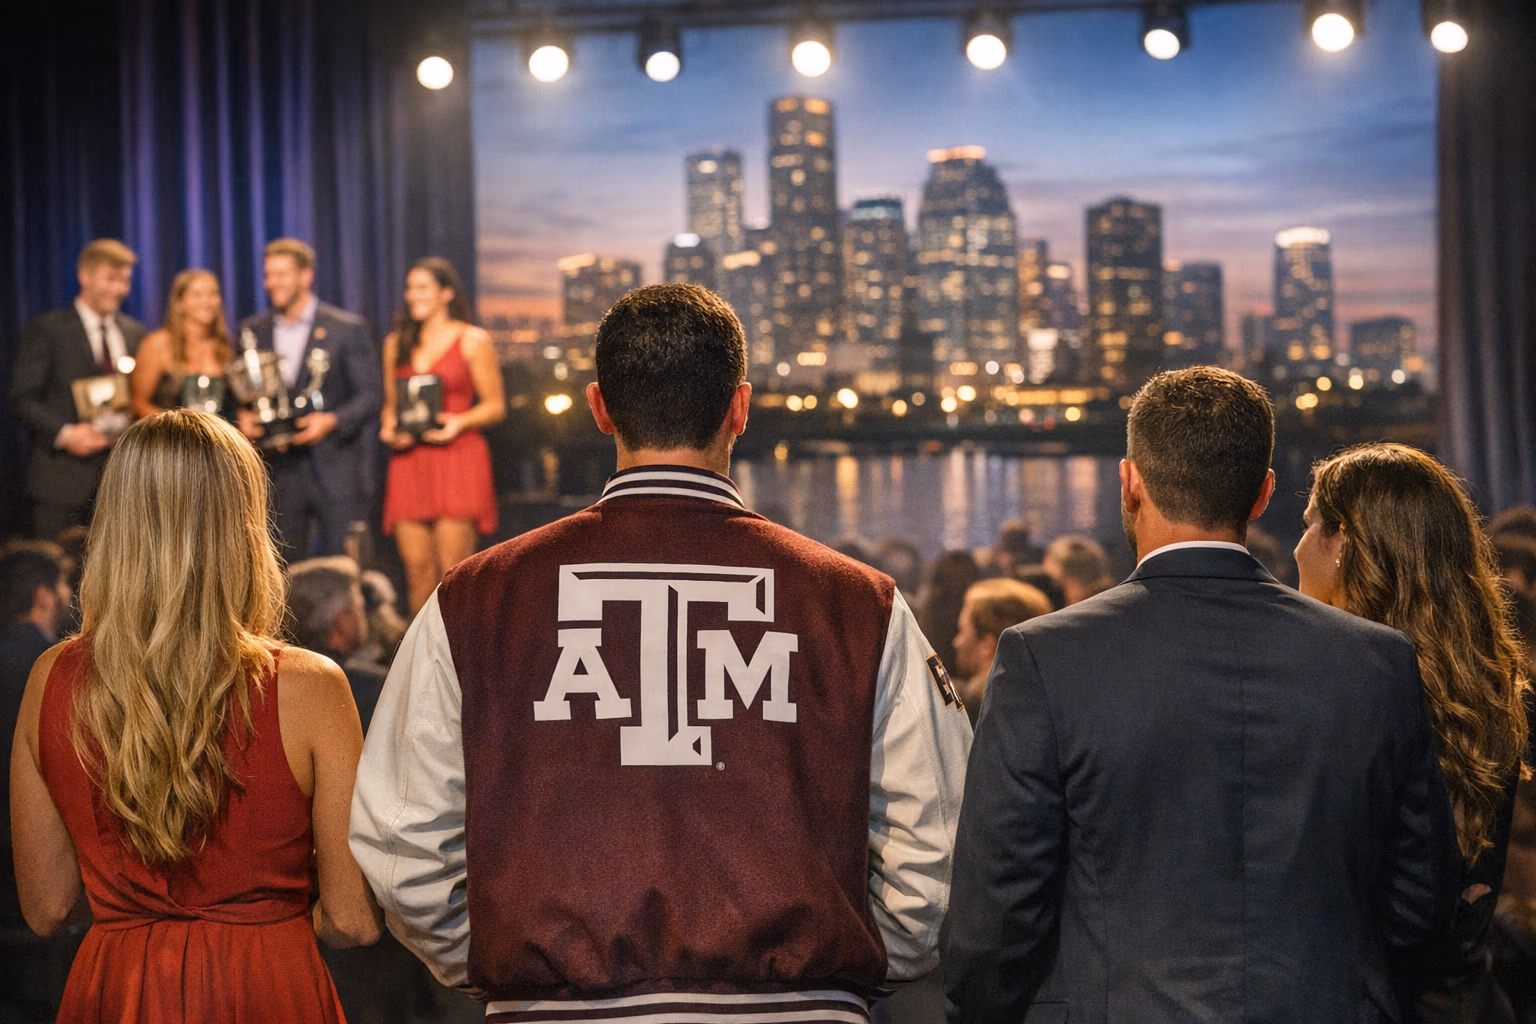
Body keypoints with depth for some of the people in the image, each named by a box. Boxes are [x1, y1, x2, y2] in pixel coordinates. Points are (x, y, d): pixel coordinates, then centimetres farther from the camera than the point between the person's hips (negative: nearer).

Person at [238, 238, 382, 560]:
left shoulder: (347, 329, -1)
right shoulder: (253, 331, 11)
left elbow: (371, 394, -3)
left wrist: (332, 421, -18)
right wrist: (244, 416, -4)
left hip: (333, 468, -4)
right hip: (278, 469, 4)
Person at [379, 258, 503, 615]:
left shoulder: (473, 341, 3)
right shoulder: (396, 343, 16)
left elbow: (495, 406, 2)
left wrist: (459, 422, -15)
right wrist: (389, 428, 0)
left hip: (457, 458, -4)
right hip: (410, 462, 4)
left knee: (453, 570, -9)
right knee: (417, 567, 0)